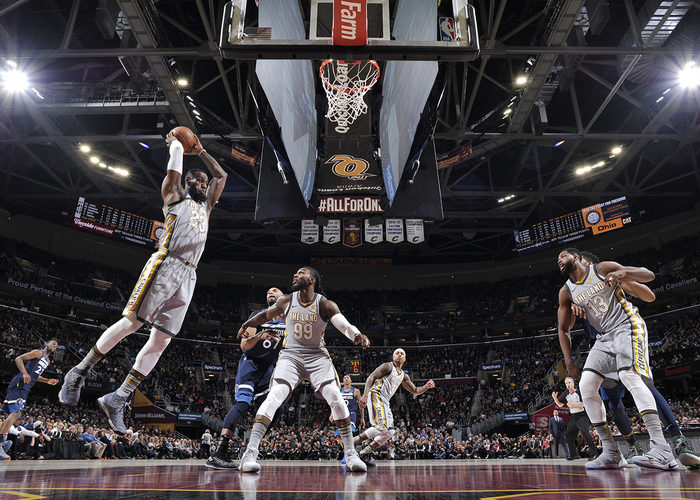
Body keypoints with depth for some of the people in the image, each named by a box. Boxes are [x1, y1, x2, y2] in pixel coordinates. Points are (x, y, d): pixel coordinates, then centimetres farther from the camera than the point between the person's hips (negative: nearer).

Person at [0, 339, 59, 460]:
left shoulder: (47, 361, 25)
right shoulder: (39, 352, -3)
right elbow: (18, 358, -12)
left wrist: (47, 381, 20)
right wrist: (24, 373, -26)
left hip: (25, 388, 10)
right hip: (19, 384, -10)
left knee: (13, 414, 11)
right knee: (15, 413, -18)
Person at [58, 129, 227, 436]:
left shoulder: (206, 206, 30)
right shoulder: (175, 197, 14)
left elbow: (221, 175, 34)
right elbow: (174, 168, 1)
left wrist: (200, 152, 34)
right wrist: (176, 144, 18)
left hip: (188, 276, 6)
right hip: (165, 265, -5)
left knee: (161, 340, -2)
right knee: (132, 322, -12)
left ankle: (117, 400, 3)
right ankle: (79, 373, 8)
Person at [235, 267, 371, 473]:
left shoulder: (325, 305, -12)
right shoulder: (286, 301, -4)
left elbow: (345, 325, -26)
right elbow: (266, 315, 16)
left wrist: (357, 336, -49)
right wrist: (246, 325, 31)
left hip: (317, 356, -1)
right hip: (290, 355, 1)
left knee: (336, 398, -16)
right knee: (274, 396, -20)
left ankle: (350, 454, -4)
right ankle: (250, 453, -15)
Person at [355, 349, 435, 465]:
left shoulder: (404, 376, 22)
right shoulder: (388, 366, -1)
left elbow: (415, 391, 28)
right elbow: (371, 377, -10)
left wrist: (426, 386, 8)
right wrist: (365, 395, -23)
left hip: (385, 402, 9)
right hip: (375, 396, -9)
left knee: (390, 432, 4)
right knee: (382, 427, -24)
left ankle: (364, 453, 5)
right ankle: (353, 442, -18)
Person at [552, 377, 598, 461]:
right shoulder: (566, 395, 13)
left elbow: (583, 403, -16)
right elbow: (560, 405, 18)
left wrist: (572, 404, -17)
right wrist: (555, 398, 2)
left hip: (582, 415, -7)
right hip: (573, 417, 7)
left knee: (584, 431, -26)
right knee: (568, 435, 5)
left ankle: (594, 453, -24)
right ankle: (574, 454, 14)